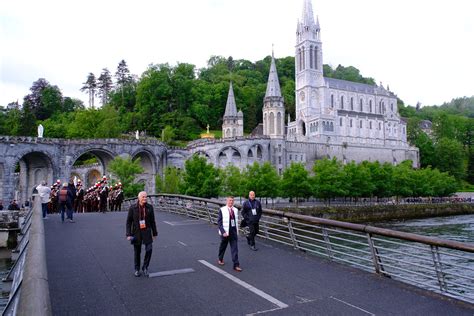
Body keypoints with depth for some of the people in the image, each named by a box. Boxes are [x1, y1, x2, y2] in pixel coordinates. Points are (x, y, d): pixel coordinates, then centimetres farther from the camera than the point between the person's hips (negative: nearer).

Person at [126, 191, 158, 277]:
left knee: (149, 249, -13)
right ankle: (137, 269, 28)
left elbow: (152, 221, 4)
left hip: (147, 231, 1)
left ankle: (145, 267, 8)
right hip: (136, 232, 0)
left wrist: (154, 233, 7)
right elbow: (128, 222, -3)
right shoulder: (132, 208, -7)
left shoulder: (149, 207, -4)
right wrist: (128, 234, -10)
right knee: (137, 252, 9)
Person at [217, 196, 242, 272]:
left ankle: (236, 265, -1)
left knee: (235, 248, -3)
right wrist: (223, 232, -18)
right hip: (225, 232, -3)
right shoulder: (222, 210, -8)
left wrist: (237, 231, 12)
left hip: (234, 232, 3)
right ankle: (220, 259, 41)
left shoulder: (235, 210, 5)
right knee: (223, 246, 16)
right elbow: (219, 222, -10)